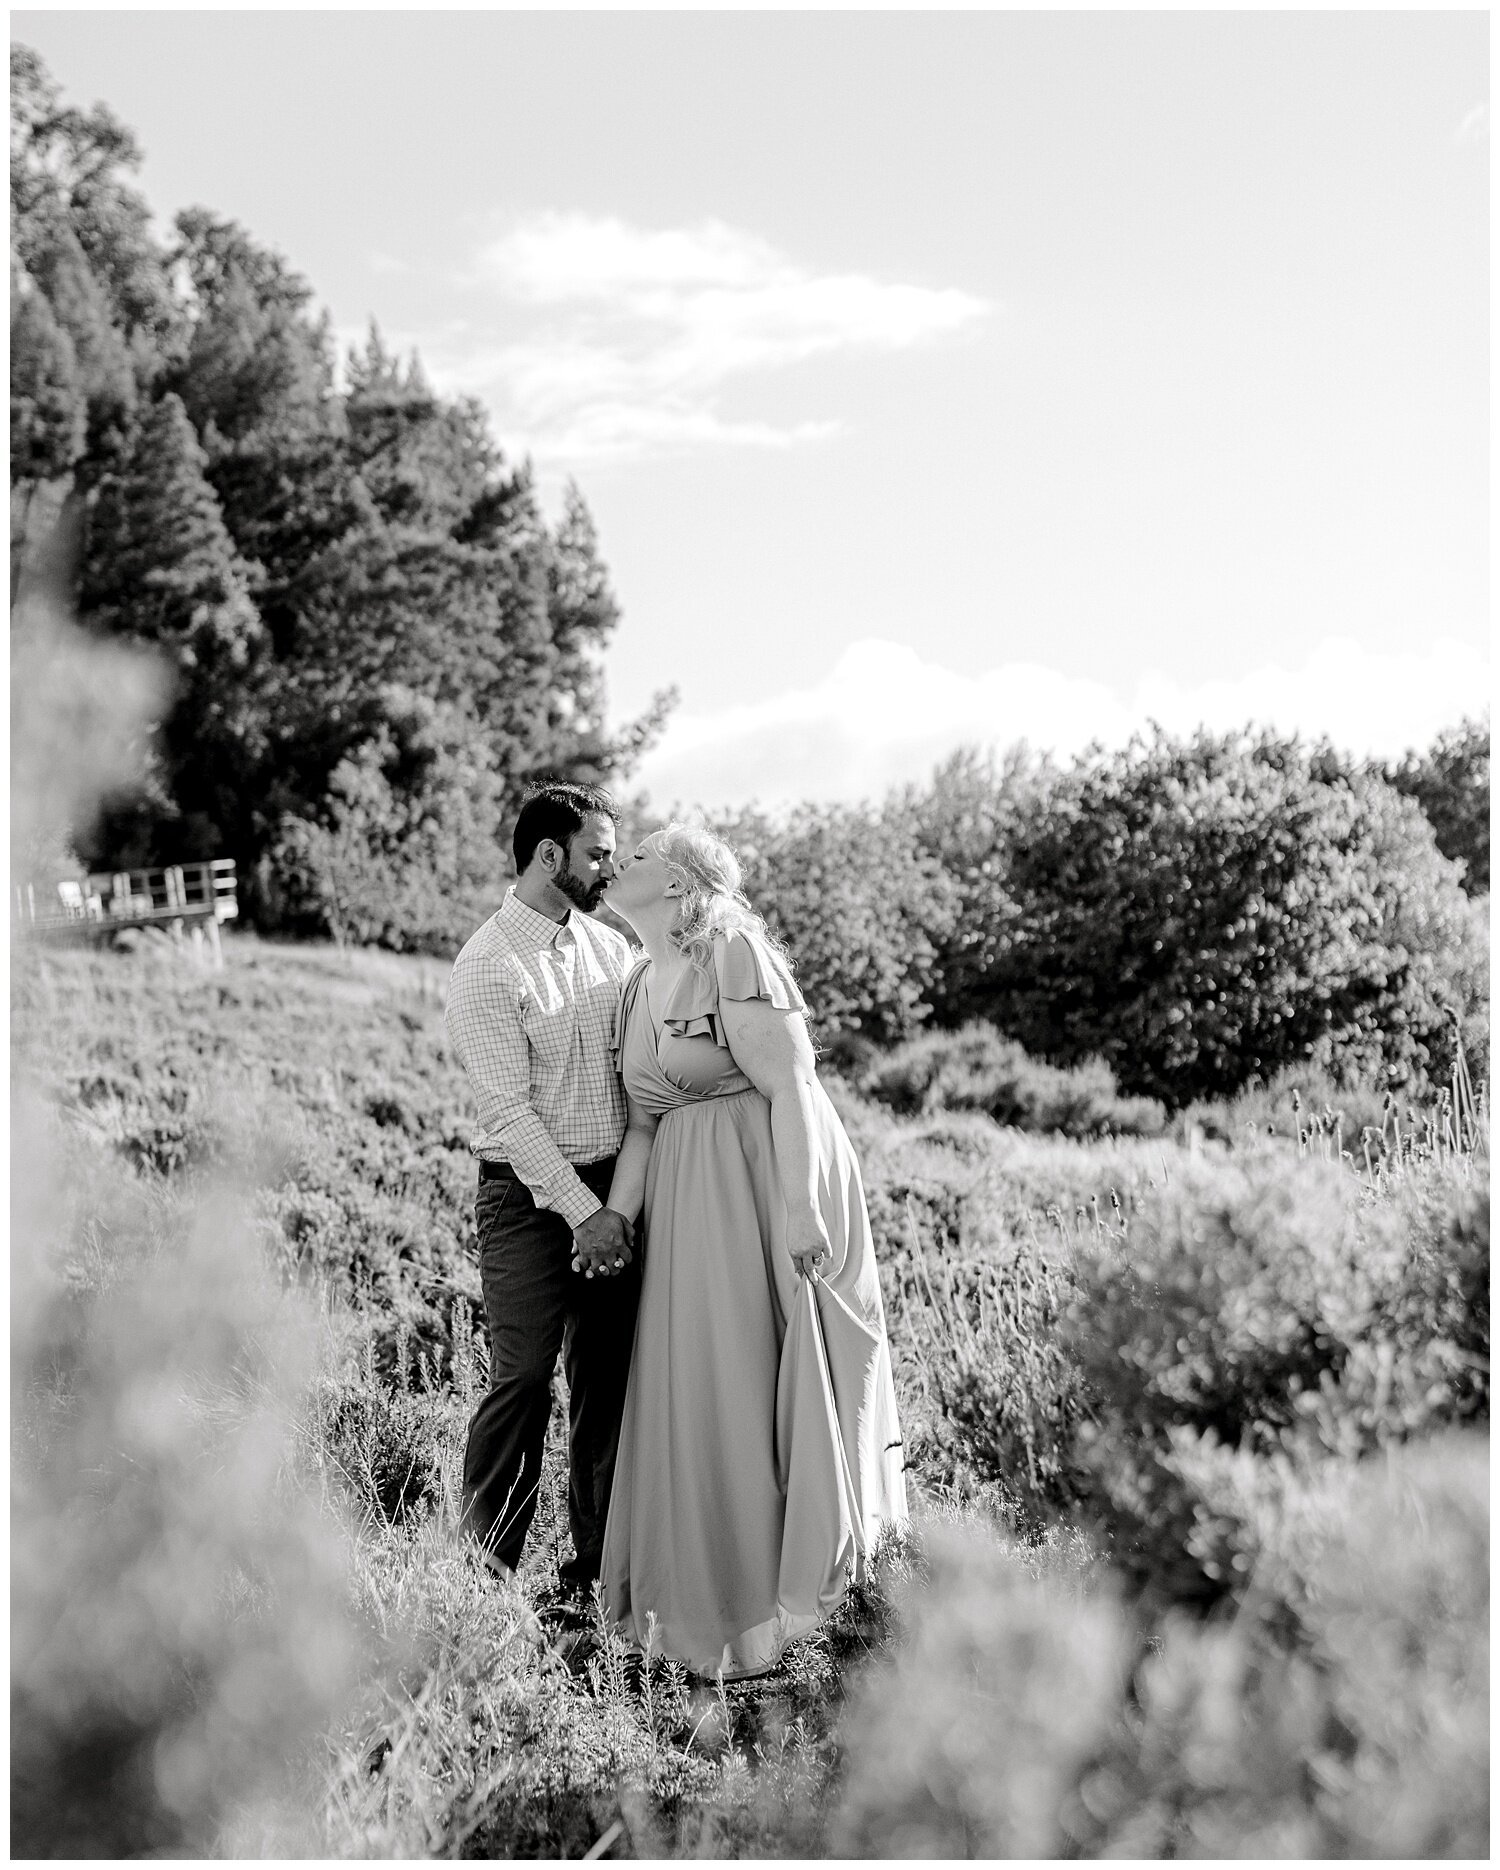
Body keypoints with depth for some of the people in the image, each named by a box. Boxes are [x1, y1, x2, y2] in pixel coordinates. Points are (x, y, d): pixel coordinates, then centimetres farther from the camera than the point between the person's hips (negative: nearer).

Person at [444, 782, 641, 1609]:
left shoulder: (608, 945, 9)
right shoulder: (487, 968, -11)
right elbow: (508, 1109, -15)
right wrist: (581, 1211, -17)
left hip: (614, 1189, 6)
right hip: (531, 1197, -6)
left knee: (608, 1377, 10)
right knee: (523, 1379, -5)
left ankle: (597, 1560, 21)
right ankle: (488, 1569, 6)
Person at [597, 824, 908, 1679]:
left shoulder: (732, 951, -10)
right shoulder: (640, 987, 14)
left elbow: (789, 1085, -16)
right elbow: (644, 1122, 14)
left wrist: (799, 1210, -22)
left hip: (765, 1181, -8)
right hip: (688, 1198, 8)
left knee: (756, 1381, -3)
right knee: (694, 1391, 10)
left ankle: (770, 1604, 7)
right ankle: (707, 1597, 21)